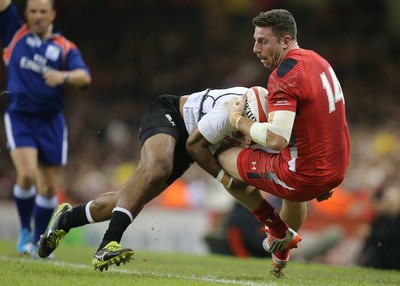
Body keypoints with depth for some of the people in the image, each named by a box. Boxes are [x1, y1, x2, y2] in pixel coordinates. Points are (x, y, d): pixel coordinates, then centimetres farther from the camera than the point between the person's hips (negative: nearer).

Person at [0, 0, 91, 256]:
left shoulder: (65, 47, 7)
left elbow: (85, 77, -8)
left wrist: (64, 76, -28)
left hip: (51, 122, 2)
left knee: (48, 187, 4)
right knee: (27, 174, -21)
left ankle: (38, 241, 21)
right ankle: (25, 231, 0)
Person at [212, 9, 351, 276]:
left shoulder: (285, 73, -19)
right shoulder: (318, 61, 9)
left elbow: (276, 139, -27)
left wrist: (238, 119, -12)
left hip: (305, 175, -9)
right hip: (337, 171, 9)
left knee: (226, 157, 8)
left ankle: (279, 232, 15)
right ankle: (282, 253, 55)